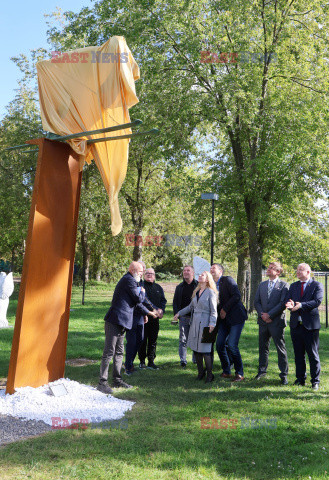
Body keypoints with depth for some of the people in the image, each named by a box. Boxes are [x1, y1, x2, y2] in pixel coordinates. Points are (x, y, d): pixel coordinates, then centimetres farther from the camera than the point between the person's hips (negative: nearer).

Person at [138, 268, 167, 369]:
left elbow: (163, 300, 11)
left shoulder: (158, 288, 16)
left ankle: (151, 362, 15)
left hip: (155, 318, 5)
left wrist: (161, 310, -8)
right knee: (143, 339, 0)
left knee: (153, 340, 7)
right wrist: (155, 309, -19)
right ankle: (142, 361, 12)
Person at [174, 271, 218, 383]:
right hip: (195, 322, 7)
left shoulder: (210, 292, -6)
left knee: (205, 350, -6)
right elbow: (191, 306, 26)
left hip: (205, 323, -7)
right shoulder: (196, 292, 15)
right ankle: (200, 372, 22)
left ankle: (210, 374, 8)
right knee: (195, 348, 8)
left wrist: (212, 324, -20)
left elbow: (213, 310, -10)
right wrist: (179, 313, 29)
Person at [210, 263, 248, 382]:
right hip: (224, 319, 7)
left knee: (232, 345, -12)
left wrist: (225, 309, -15)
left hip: (236, 317, -7)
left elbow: (237, 296, -18)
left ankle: (239, 374, 4)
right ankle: (226, 372, 17)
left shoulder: (228, 280, -8)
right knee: (219, 344, 0)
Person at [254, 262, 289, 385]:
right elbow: (256, 302, 10)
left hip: (277, 321, -5)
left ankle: (284, 375, 9)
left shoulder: (283, 285, -3)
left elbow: (283, 303, -11)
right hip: (263, 321, 5)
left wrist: (269, 315, -14)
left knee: (281, 348, 0)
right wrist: (262, 314, -7)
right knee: (263, 347, 13)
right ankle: (262, 370, 28)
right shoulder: (262, 285, 14)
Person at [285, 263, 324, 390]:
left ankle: (315, 381, 12)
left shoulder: (317, 285, -1)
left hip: (310, 325, -5)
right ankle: (300, 379, 22)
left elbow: (317, 301, -15)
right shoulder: (293, 286, 14)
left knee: (313, 354, 1)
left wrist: (301, 305, -26)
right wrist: (290, 305, -20)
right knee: (298, 354, 11)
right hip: (296, 324, 5)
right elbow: (288, 300, 4)